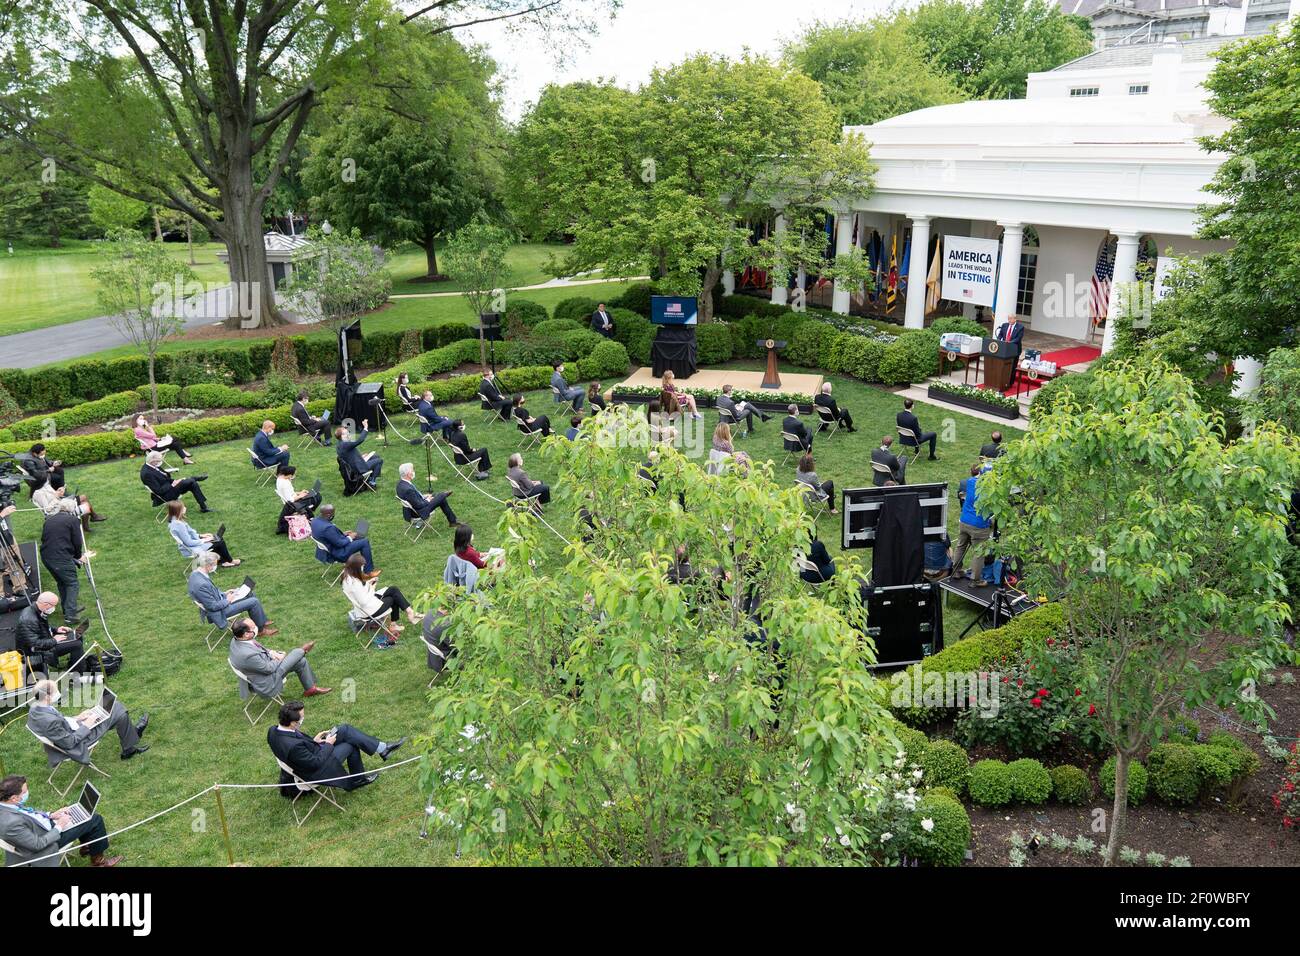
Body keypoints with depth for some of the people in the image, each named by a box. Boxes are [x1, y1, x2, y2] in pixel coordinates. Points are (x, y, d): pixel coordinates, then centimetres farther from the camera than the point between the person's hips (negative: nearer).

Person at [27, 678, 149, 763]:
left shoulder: (34, 707, -12)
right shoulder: (50, 721, -39)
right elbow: (70, 743, -26)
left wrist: (75, 719, 0)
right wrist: (85, 726, -15)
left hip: (71, 730, 9)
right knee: (119, 713, 1)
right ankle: (129, 749, 25)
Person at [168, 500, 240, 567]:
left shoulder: (175, 521, 1)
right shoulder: (178, 525, -30)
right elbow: (189, 542, -26)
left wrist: (200, 536, 7)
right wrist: (203, 540, -15)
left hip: (194, 542, 10)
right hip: (190, 550, -10)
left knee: (220, 539, 9)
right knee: (220, 543, -5)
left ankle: (224, 561, 13)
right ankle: (231, 561, 16)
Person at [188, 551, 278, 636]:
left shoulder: (195, 573, -5)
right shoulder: (201, 584, -35)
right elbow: (213, 606, -26)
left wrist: (223, 593, 6)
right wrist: (227, 600, -12)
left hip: (217, 600, 10)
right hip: (219, 612, -10)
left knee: (249, 593, 15)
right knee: (254, 602, -9)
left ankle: (263, 621, 25)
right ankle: (260, 630, 12)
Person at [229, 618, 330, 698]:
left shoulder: (236, 640, -12)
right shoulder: (248, 655, -40)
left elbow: (258, 647, 8)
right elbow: (268, 668, -23)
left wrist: (270, 652, -6)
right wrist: (279, 658, -7)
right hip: (267, 684, -8)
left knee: (301, 661, 13)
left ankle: (310, 688, 32)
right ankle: (302, 650, 29)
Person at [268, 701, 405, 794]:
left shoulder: (273, 731, -14)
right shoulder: (293, 746, -40)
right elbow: (315, 763, -27)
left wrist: (313, 741, 0)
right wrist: (328, 745, -13)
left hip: (312, 753, 8)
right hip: (316, 771, -8)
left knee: (346, 729, 3)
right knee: (351, 745, 6)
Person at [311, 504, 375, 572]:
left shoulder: (315, 520, -6)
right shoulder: (327, 527, -35)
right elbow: (340, 543, -25)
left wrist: (343, 533, 5)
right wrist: (350, 538, -9)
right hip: (339, 553, -10)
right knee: (365, 542, -7)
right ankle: (369, 571, 4)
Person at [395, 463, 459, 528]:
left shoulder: (401, 482, -6)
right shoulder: (408, 489, -38)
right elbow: (418, 505, -29)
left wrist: (424, 496, 7)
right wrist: (427, 500, -11)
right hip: (419, 512, -10)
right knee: (441, 499, 0)